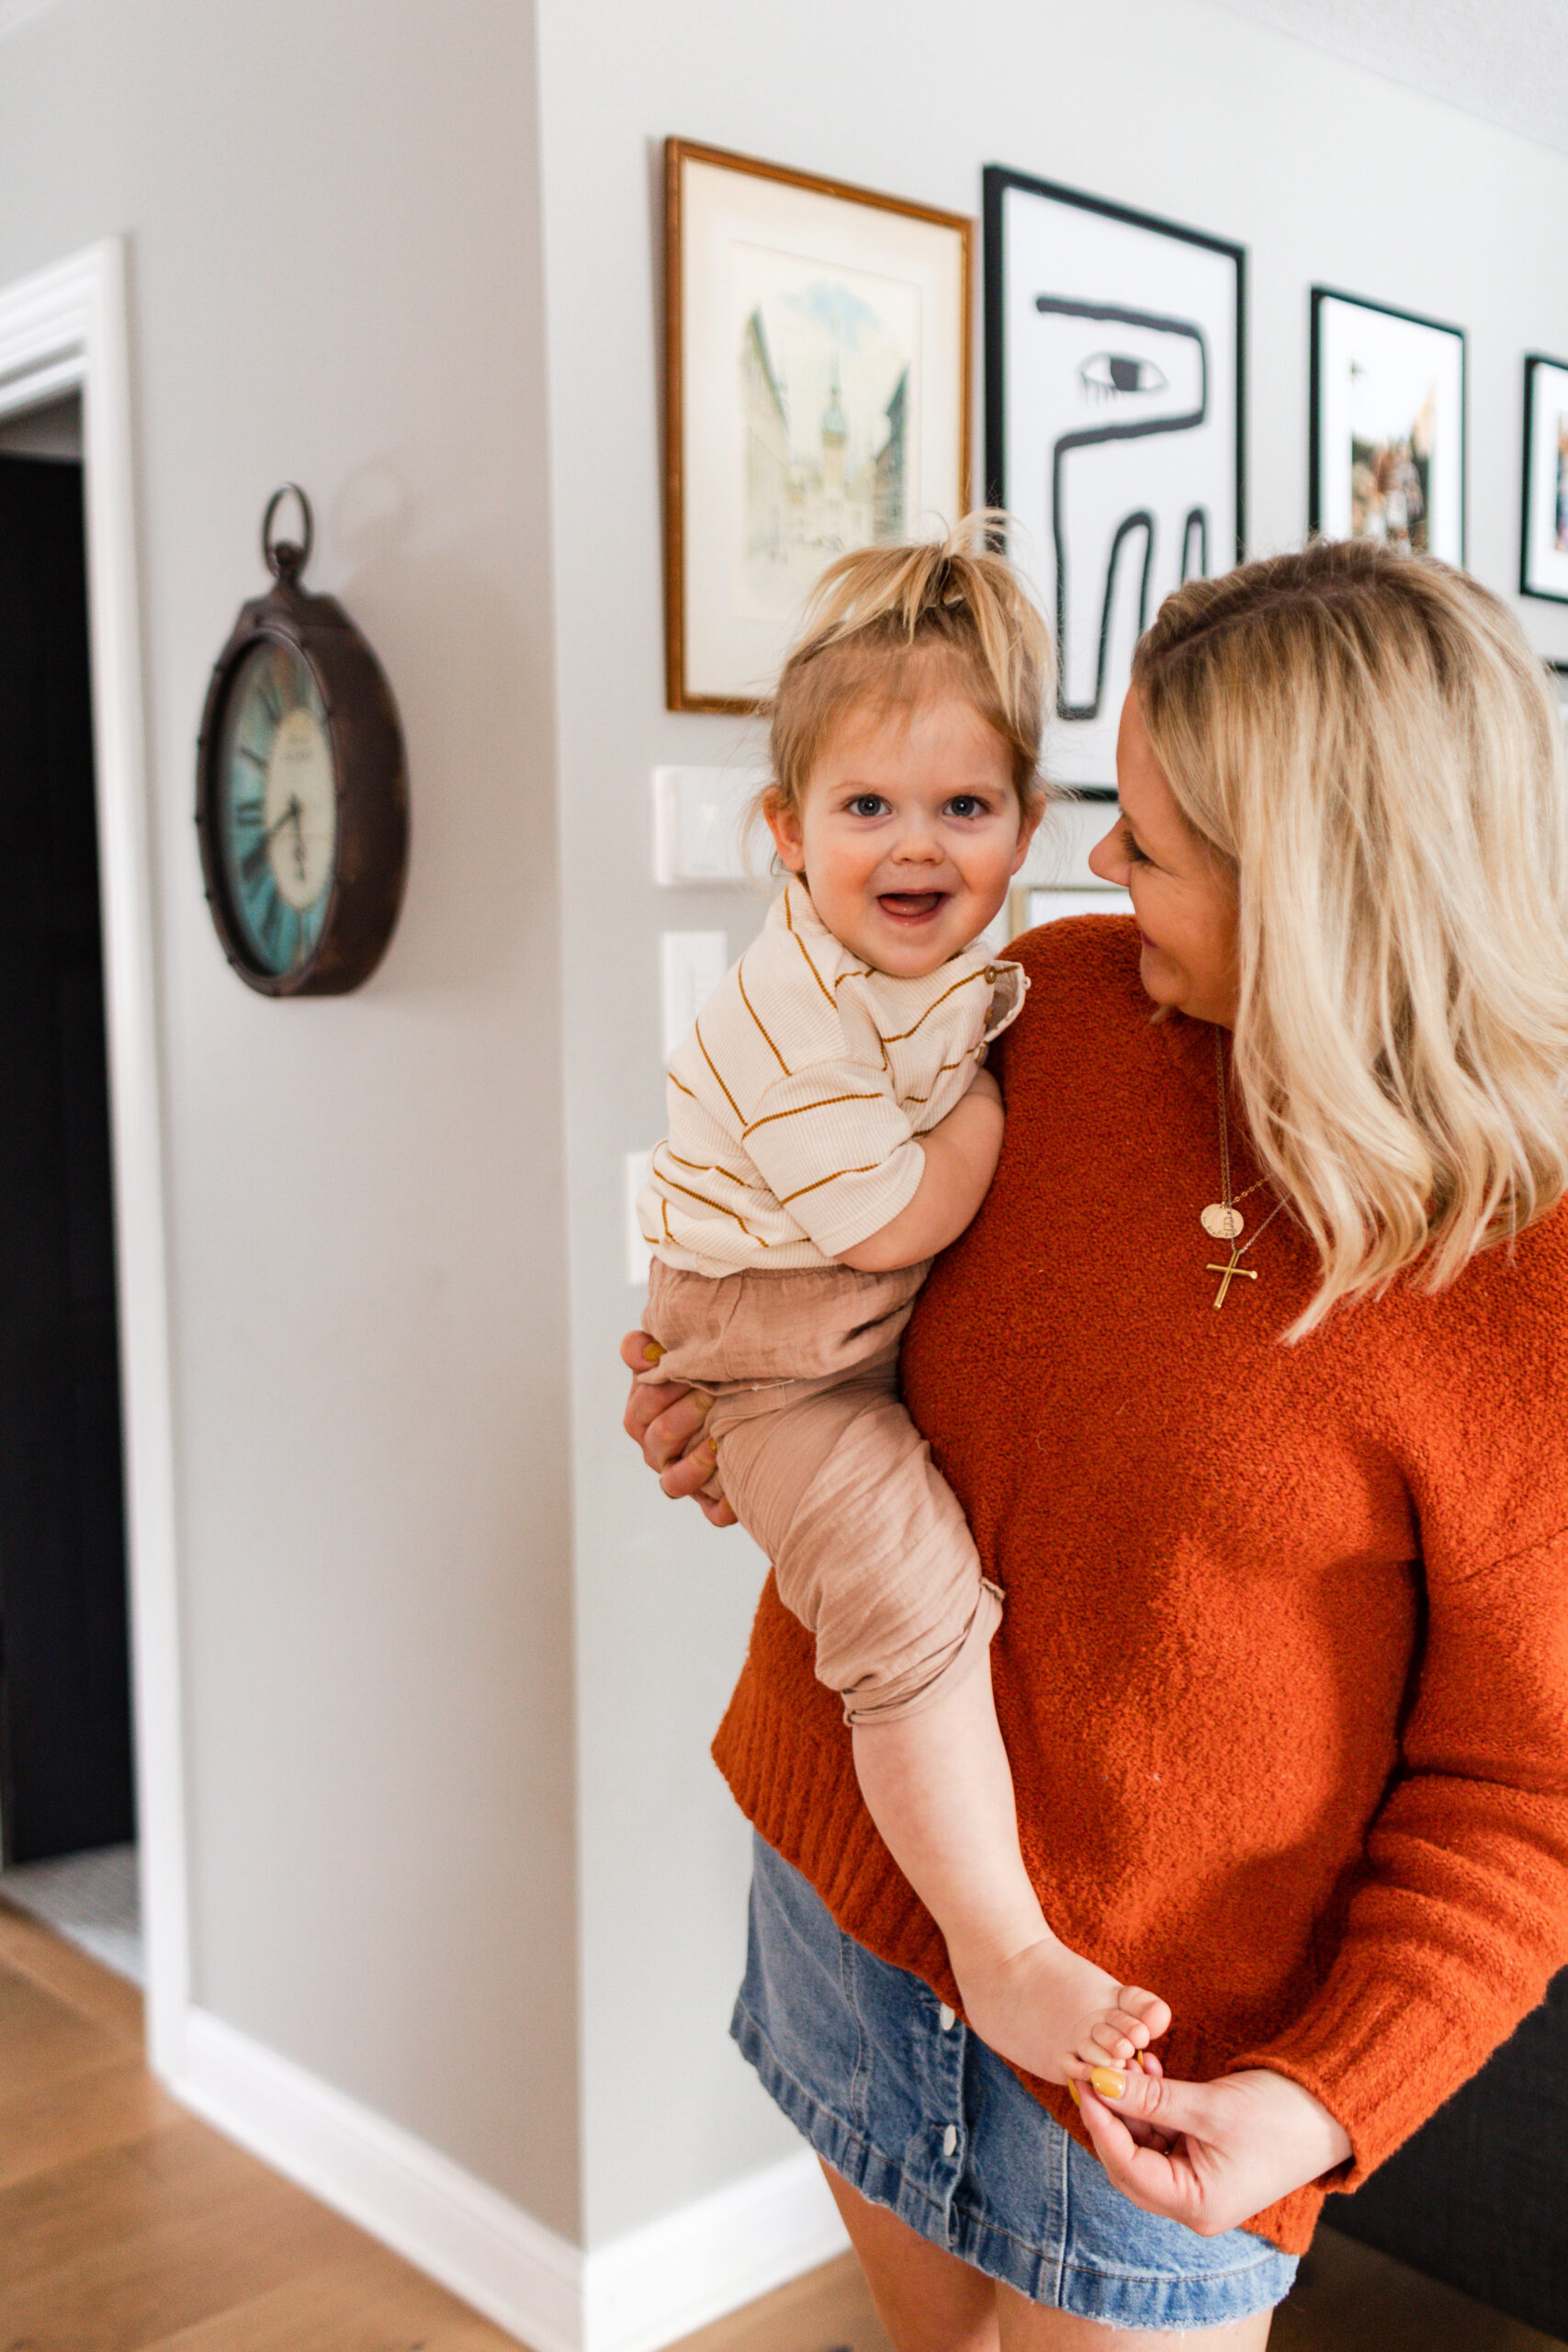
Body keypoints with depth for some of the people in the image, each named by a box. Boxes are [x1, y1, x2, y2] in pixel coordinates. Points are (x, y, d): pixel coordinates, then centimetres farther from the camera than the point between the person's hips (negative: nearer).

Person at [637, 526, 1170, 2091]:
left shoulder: (968, 975, 4)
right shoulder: (795, 1009, -24)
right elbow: (892, 1223, -26)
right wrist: (999, 1100, -14)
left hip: (920, 1335, 9)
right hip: (786, 1365, -9)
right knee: (913, 1593, -21)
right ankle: (1003, 1952, -10)